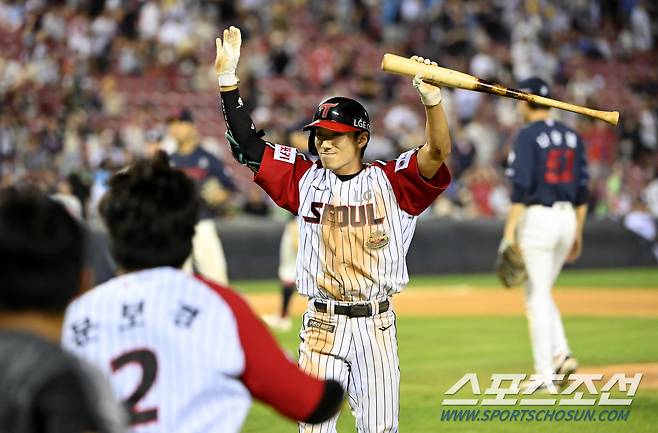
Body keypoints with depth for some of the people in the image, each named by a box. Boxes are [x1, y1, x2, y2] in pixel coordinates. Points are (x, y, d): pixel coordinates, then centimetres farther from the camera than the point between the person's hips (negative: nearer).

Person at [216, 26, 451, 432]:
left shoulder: (390, 181, -3)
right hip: (322, 322, 2)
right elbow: (247, 145, 2)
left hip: (377, 324, -1)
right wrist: (227, 78, -6)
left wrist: (432, 99, -37)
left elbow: (437, 152, -19)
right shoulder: (306, 179, 4)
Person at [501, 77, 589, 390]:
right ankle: (561, 354, 3)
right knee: (542, 292, 20)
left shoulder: (527, 136, -8)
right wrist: (577, 232, 18)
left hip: (537, 219, -7)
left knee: (537, 297, -2)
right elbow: (582, 190, 12)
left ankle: (545, 374, -5)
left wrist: (510, 232, -15)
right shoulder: (572, 136, 11)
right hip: (567, 219, 7)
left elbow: (521, 188, -15)